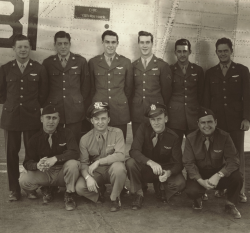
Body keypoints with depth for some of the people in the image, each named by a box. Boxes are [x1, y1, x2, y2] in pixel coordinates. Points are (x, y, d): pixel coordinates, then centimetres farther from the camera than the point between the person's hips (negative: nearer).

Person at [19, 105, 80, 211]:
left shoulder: (66, 133, -5)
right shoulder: (35, 139, -1)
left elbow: (75, 153, -19)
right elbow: (27, 163, -5)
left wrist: (55, 159, -33)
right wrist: (37, 165, -30)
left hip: (62, 173, -2)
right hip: (44, 174, 2)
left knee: (72, 164, -34)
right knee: (24, 180, -25)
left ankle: (69, 196, -8)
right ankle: (46, 190, 9)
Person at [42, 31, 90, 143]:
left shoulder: (81, 61, 5)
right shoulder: (47, 62, 6)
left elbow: (85, 84, 11)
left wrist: (80, 101, 10)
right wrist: (47, 104, 10)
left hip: (75, 110, 0)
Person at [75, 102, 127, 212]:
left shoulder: (117, 133, -11)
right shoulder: (85, 139, -4)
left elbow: (120, 155, -22)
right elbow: (83, 163, -5)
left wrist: (98, 162, -25)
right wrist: (88, 177, -25)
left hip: (112, 170, -2)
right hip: (95, 173, 2)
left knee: (118, 167, -36)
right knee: (80, 187, -24)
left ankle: (115, 198, -9)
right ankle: (99, 192, 11)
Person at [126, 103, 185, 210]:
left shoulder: (173, 137, -11)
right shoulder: (144, 128, -13)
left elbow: (178, 163, -13)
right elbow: (134, 151, -23)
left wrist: (168, 173, -38)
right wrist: (150, 162, -41)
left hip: (164, 172, 0)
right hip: (144, 169, 0)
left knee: (180, 183, -28)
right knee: (130, 163, -31)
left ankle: (161, 188, 9)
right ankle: (138, 194, -7)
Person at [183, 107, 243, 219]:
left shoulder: (224, 137, -11)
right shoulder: (191, 138, -10)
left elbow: (233, 160, -18)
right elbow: (188, 163, -12)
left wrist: (218, 176, -34)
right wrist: (201, 181, -27)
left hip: (219, 173, 1)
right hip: (199, 175, -1)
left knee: (237, 177, -29)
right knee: (191, 190, -31)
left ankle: (230, 205, 3)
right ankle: (197, 200, 12)